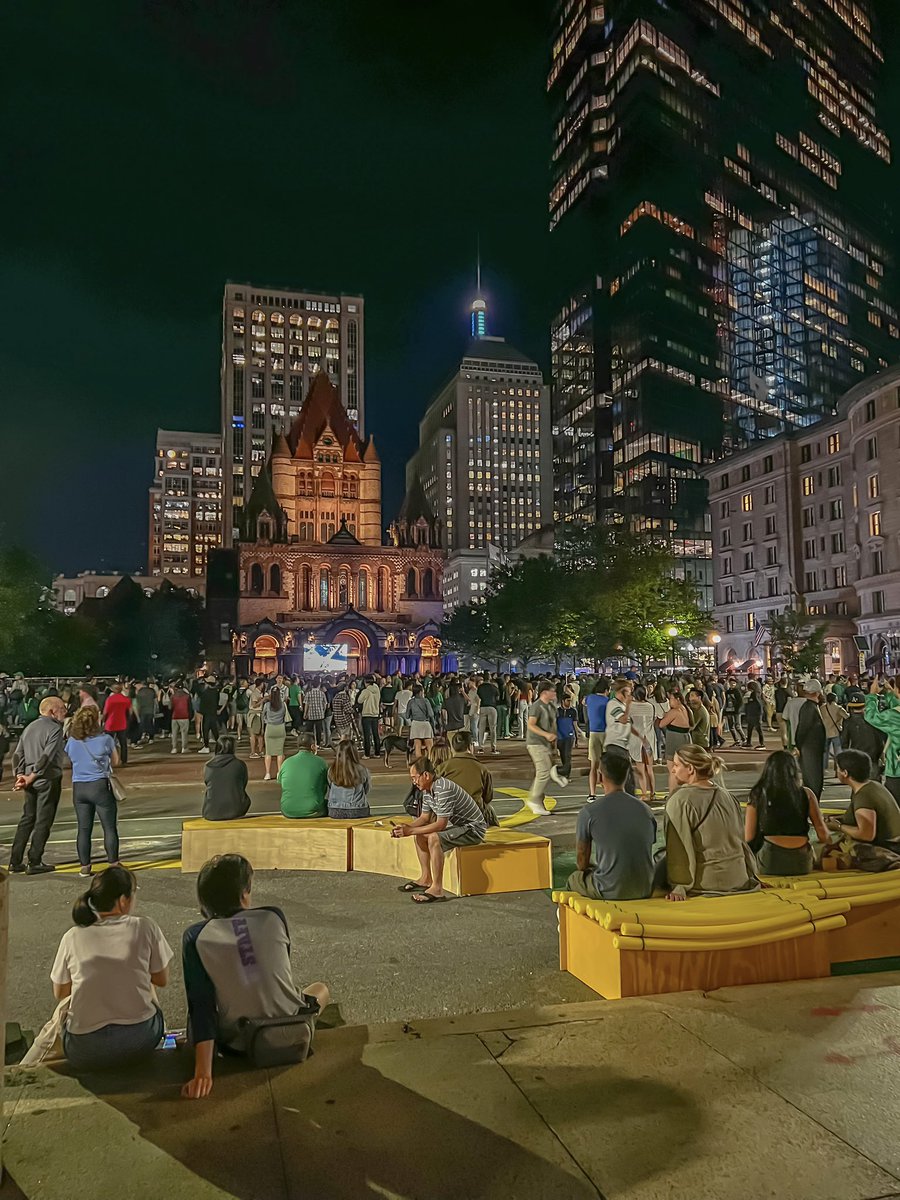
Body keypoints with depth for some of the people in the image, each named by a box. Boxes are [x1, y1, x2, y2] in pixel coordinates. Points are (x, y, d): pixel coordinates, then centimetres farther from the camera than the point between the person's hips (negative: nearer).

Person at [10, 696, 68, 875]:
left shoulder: (29, 727, 14)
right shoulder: (55, 728, -11)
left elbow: (17, 754, 11)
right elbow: (47, 756, -20)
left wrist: (20, 775, 4)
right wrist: (32, 778, -14)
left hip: (31, 781, 8)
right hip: (49, 779, -8)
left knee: (27, 819, 14)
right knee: (43, 821, 0)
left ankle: (15, 862, 16)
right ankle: (35, 863, 3)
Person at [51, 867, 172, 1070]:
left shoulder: (72, 937, 1)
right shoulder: (145, 927, -4)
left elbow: (60, 993, 13)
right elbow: (162, 980, 6)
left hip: (85, 1053, 1)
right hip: (140, 1041, -1)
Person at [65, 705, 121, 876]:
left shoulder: (72, 741, 0)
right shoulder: (105, 739, -8)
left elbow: (70, 760, 14)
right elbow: (115, 762, 4)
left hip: (78, 788, 4)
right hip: (100, 785, -3)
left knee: (84, 828, 10)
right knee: (109, 827, 5)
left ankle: (85, 866, 14)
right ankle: (114, 864, 8)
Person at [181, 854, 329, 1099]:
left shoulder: (195, 938, -10)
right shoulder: (273, 917, -7)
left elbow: (201, 1006, -17)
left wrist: (203, 1073, -20)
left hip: (240, 1044, 0)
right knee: (321, 988, 34)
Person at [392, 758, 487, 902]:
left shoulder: (443, 789, -28)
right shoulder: (427, 789, 2)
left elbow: (441, 825, -30)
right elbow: (425, 817, 9)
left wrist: (410, 831, -26)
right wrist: (407, 827, -9)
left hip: (473, 828, -10)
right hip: (457, 824, 10)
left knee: (434, 838, -29)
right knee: (420, 834, 10)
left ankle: (437, 889, -23)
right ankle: (426, 878, 16)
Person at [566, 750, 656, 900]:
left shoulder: (588, 812, -11)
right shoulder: (645, 810, 1)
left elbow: (582, 861, 0)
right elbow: (647, 852, 13)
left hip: (611, 892, -4)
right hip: (645, 890, 5)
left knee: (574, 879, 26)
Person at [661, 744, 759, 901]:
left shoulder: (680, 801, -15)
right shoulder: (726, 795, 5)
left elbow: (679, 849, -17)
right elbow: (741, 838, 11)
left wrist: (679, 887, -14)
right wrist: (751, 875, 19)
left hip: (707, 882, -7)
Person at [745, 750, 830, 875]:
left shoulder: (757, 796, -2)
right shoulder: (806, 794, -1)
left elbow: (748, 838, -1)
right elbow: (823, 835, 4)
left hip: (768, 865, -1)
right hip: (801, 863, 1)